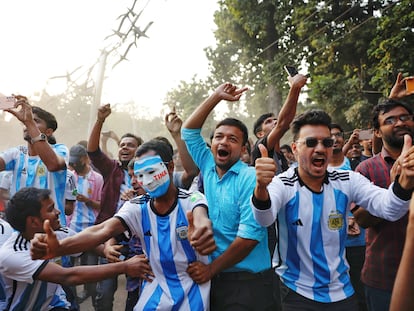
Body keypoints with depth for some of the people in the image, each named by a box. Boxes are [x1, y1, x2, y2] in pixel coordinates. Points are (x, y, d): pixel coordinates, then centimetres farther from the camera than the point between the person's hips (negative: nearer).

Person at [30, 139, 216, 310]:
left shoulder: (192, 200, -15)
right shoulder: (137, 208, -6)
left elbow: (201, 219, -38)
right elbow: (103, 230, -23)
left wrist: (202, 229, -65)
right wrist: (58, 248, -42)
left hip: (192, 291, -2)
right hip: (156, 290, 3)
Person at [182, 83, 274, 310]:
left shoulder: (251, 179, -14)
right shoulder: (208, 167, 5)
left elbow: (250, 236, -20)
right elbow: (189, 131, 10)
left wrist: (211, 269, -15)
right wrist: (216, 97, 3)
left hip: (247, 282, -5)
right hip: (211, 279, 6)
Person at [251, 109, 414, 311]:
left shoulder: (348, 182, -5)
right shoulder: (282, 185, -15)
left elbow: (388, 209, -20)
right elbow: (264, 219, -36)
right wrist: (261, 188, -58)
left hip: (341, 291, 4)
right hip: (297, 292, -3)